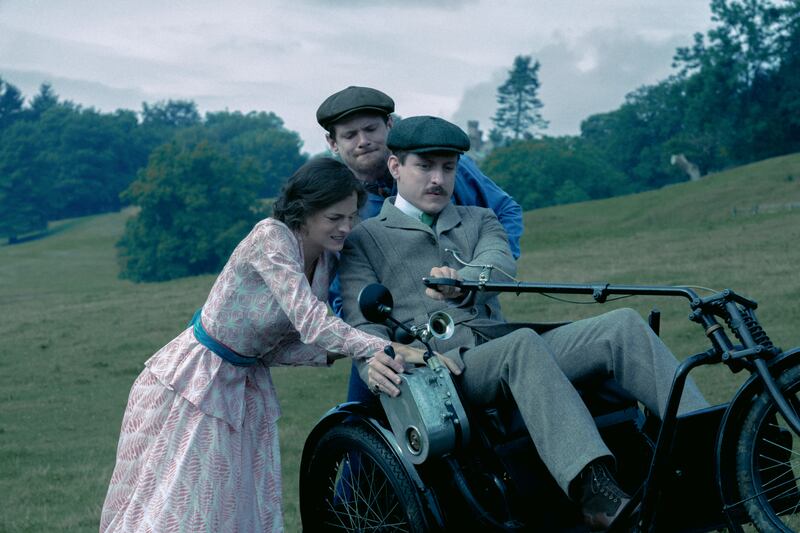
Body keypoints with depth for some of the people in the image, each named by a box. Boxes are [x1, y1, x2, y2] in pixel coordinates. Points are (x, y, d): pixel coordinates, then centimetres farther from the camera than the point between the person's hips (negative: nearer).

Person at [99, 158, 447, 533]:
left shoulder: (327, 262, -2)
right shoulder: (271, 237, -25)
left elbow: (278, 349, 0)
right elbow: (311, 323, -36)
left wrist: (333, 352, -16)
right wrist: (387, 348, -43)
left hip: (246, 387, 7)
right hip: (195, 378, -7)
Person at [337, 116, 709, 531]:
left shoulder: (479, 221, 24)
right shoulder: (363, 240, 14)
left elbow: (499, 264, 0)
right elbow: (362, 323, 0)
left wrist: (462, 280, -25)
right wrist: (375, 363, -25)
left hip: (505, 354, 5)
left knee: (624, 325, -17)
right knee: (523, 343, -37)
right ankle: (595, 493, -50)